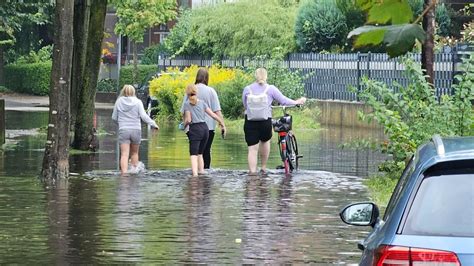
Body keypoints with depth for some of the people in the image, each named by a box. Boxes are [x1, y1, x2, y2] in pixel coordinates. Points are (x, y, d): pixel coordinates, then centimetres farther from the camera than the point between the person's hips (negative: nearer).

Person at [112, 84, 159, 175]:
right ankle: (134, 170, 20)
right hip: (136, 130, 0)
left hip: (123, 130, 0)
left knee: (124, 154, -6)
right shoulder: (137, 102, 0)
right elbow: (143, 116, -8)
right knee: (134, 152, 19)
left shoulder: (118, 102, 4)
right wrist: (153, 124, -1)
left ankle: (124, 172, -18)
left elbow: (114, 117, 10)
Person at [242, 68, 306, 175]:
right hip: (265, 122, 0)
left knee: (252, 148, 4)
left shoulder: (247, 89, 0)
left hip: (250, 123, 0)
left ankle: (252, 171, -5)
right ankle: (264, 167, 29)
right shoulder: (270, 89, -4)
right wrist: (297, 102, 16)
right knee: (265, 140, 26)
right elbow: (284, 101, 0)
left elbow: (245, 105, 9)